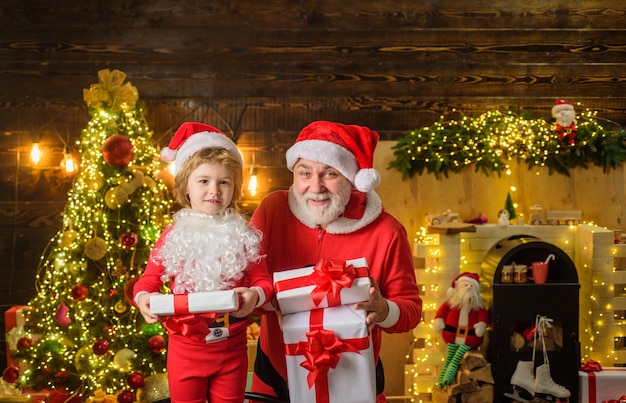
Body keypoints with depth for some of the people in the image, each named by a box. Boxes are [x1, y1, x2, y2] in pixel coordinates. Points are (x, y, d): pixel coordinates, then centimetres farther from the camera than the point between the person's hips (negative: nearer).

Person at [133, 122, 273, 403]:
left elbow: (263, 280, -4)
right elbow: (149, 278, -2)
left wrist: (255, 295, -26)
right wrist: (144, 298, -24)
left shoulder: (244, 236, -3)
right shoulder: (174, 235, -4)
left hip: (232, 348, 0)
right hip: (186, 347, 0)